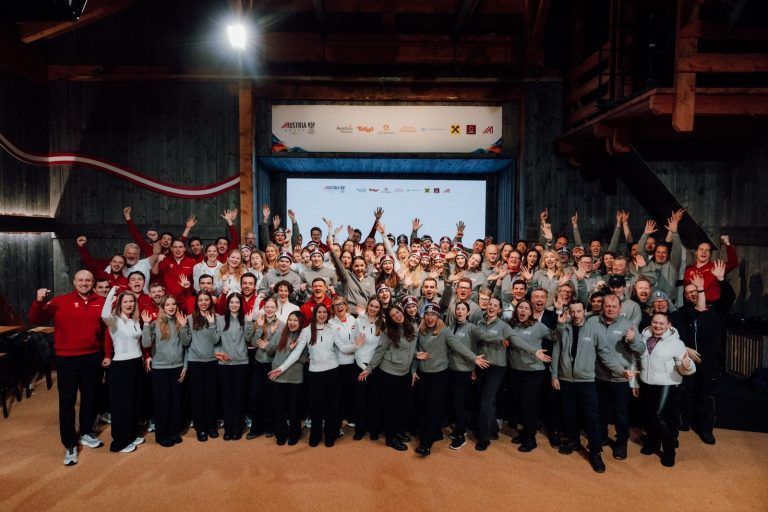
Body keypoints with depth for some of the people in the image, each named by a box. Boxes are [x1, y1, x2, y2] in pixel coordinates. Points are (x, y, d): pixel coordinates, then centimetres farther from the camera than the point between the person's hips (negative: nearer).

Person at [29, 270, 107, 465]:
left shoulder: (101, 302, 1)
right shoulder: (60, 301, -4)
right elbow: (35, 320, -7)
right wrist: (39, 301, -25)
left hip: (92, 358, 2)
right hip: (67, 359, -2)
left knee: (90, 398, 16)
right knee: (67, 402, 3)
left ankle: (86, 433, 36)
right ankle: (70, 445, 14)